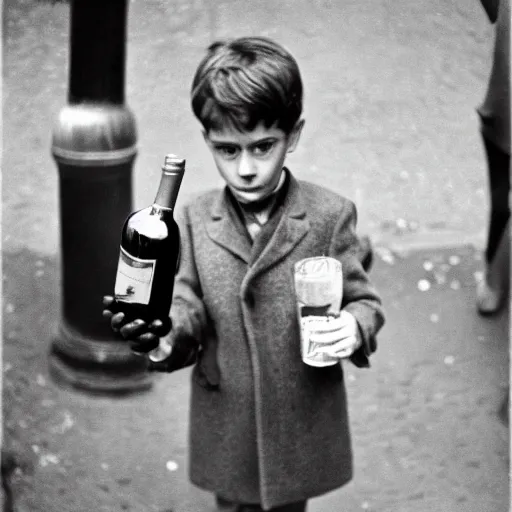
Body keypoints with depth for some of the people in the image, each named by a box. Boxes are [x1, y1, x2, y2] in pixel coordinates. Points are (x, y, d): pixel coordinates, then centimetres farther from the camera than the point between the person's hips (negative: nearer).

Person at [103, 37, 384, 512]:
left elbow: (362, 300, -4)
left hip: (302, 425, -1)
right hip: (226, 428, 2)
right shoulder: (196, 218, -5)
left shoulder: (330, 215, -12)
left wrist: (356, 327, -27)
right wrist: (161, 331, -27)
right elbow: (190, 309, -4)